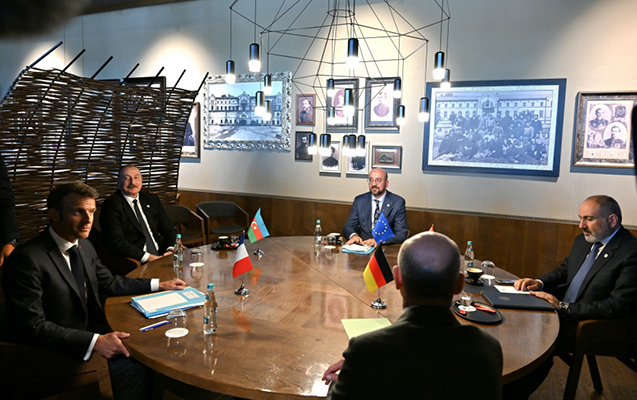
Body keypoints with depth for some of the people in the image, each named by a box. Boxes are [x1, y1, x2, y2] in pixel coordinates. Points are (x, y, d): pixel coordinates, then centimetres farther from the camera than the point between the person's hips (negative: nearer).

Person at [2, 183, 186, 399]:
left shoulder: (84, 246, 2)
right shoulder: (27, 259, -22)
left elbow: (109, 282, 15)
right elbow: (30, 327, -23)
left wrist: (158, 285, 9)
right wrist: (94, 341, -27)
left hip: (93, 330, 8)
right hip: (59, 350, -7)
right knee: (131, 365, -19)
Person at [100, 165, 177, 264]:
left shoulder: (152, 199, 15)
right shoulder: (111, 205, -4)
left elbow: (169, 230, 15)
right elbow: (116, 242, -15)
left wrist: (170, 250, -7)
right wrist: (148, 257, -21)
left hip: (161, 255, 6)